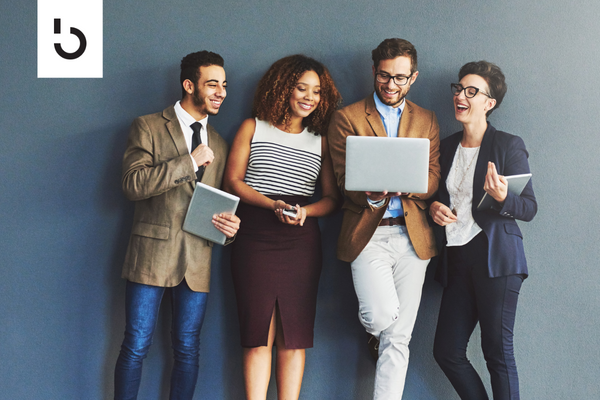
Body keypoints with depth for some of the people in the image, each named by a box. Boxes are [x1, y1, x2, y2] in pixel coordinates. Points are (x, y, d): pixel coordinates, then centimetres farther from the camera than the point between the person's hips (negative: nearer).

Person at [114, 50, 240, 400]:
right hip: (152, 253, -4)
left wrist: (231, 223, 0)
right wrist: (190, 161, -13)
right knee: (136, 346, -2)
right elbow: (133, 184, -12)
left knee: (188, 349, 7)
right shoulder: (148, 127, 1)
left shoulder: (219, 144, 17)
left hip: (198, 257, 4)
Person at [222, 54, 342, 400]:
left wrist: (305, 211, -11)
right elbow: (232, 181, 3)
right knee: (259, 333, -5)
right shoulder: (253, 128, 11)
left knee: (295, 335, 0)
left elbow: (333, 197, 11)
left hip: (301, 241, 2)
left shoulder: (320, 142, 15)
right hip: (255, 238, -2)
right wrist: (273, 205, -11)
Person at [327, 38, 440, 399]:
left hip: (412, 235, 3)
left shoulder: (427, 121, 13)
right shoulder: (347, 119, 4)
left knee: (399, 338, 2)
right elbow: (345, 182, -3)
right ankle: (373, 332, 19)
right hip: (368, 233, -2)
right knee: (382, 315, -18)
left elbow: (433, 182, 3)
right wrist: (371, 193, -26)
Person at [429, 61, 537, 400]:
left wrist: (502, 197, -24)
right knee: (447, 351, 4)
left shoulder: (509, 146, -1)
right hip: (457, 258, 6)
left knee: (498, 352, -6)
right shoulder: (447, 147, 16)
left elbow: (530, 208, -4)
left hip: (495, 257, -6)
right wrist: (433, 206, 1)